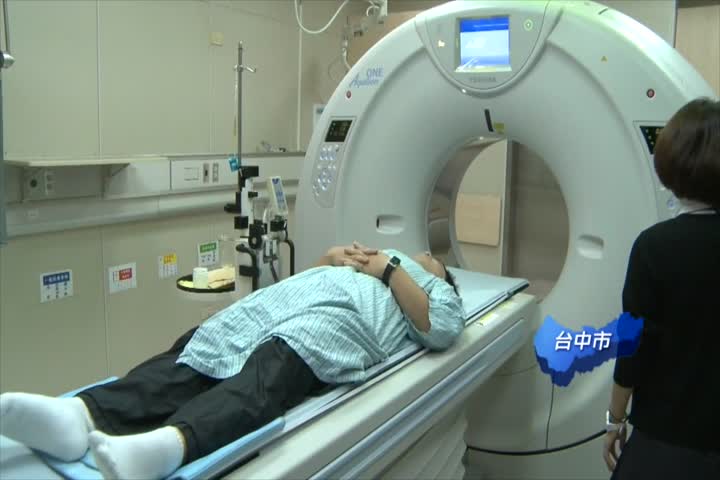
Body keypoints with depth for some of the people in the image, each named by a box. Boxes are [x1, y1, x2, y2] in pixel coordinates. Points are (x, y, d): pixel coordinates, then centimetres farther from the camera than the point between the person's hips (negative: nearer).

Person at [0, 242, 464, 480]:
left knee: (265, 380, -36)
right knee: (191, 355, -23)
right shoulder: (363, 262, 44)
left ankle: (169, 443, -62)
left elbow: (442, 329, 6)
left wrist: (390, 269, 8)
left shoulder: (437, 288, 31)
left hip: (336, 321, -5)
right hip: (274, 305, 6)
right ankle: (81, 414, -43)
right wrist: (329, 259, 18)